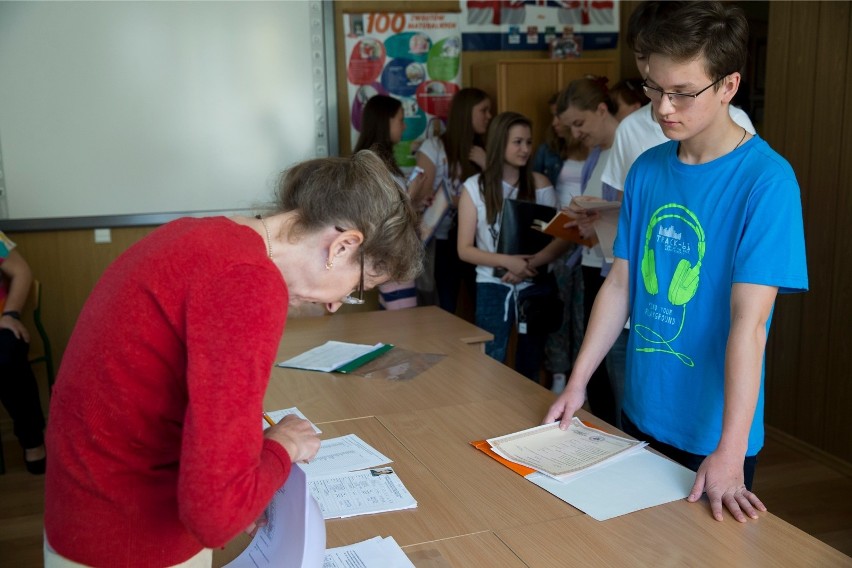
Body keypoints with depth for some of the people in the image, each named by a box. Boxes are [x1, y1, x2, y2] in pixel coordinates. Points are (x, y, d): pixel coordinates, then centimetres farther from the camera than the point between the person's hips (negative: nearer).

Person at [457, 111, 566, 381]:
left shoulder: (540, 185, 0)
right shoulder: (475, 187, -5)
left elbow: (560, 239, -1)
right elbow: (464, 250, -5)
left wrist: (531, 263, -18)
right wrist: (507, 261, -19)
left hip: (536, 286, 2)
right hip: (493, 288, -1)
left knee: (530, 368, 13)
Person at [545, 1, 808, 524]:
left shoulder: (766, 181, -17)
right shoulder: (648, 169, 0)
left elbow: (749, 321, -23)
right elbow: (620, 285, 3)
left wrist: (731, 451, -25)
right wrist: (577, 383, 2)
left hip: (712, 433, -5)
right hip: (640, 413, 5)